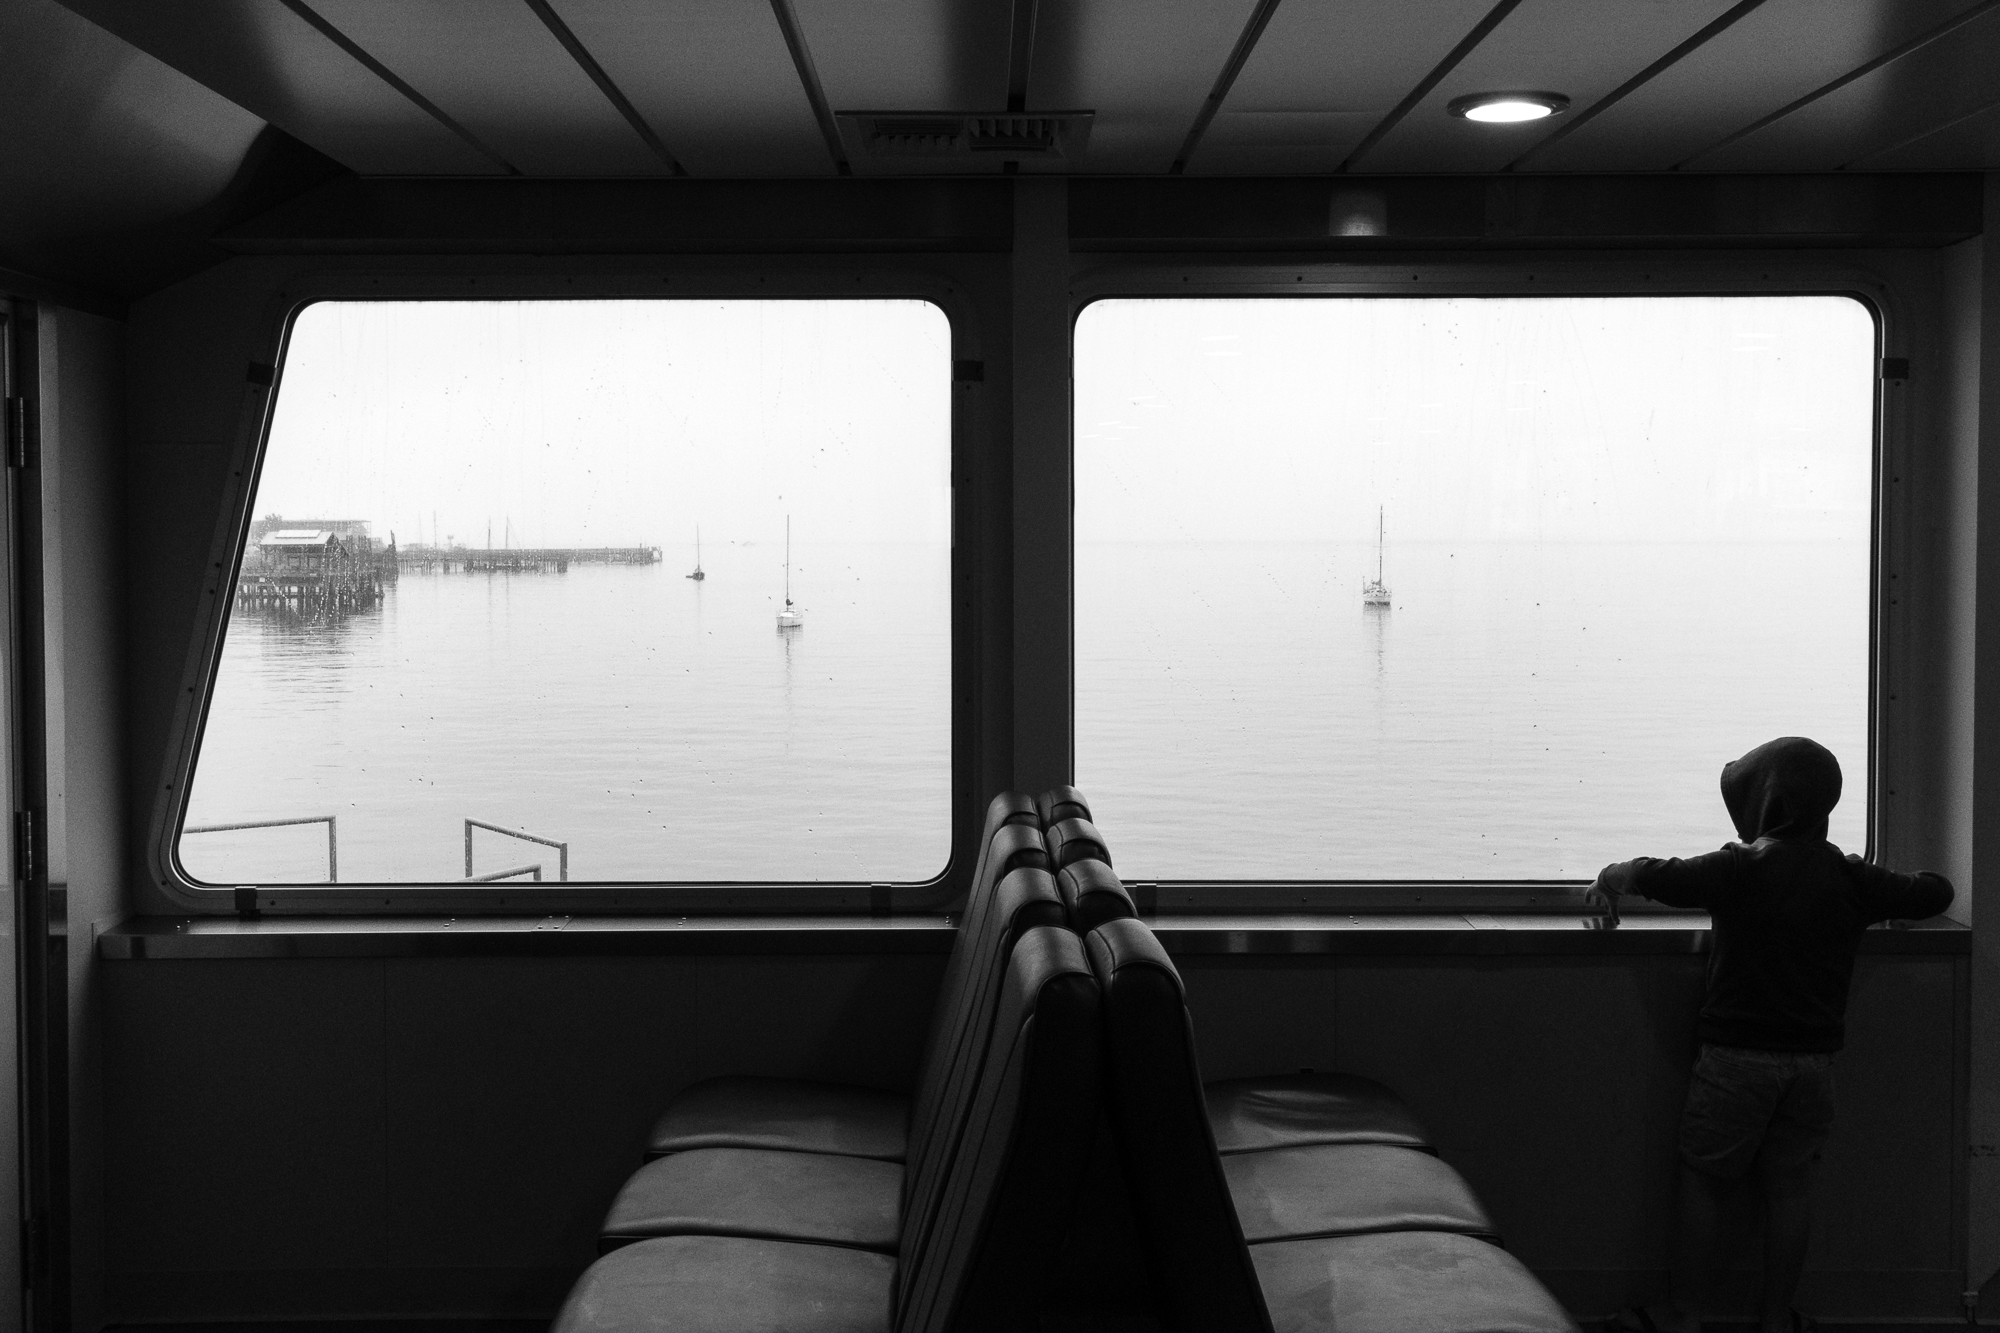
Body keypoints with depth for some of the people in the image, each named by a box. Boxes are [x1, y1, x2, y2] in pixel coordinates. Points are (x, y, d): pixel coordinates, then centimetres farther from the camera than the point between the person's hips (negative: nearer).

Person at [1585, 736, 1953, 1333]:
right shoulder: (1851, 879, 1)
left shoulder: (1742, 868, -13)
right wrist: (1882, 901, 32)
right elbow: (1936, 892, 15)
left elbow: (1650, 875, -7)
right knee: (1788, 1185, 11)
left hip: (1738, 1054, -4)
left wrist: (1609, 878, 12)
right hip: (1814, 1057, 4)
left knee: (1701, 1180, 6)